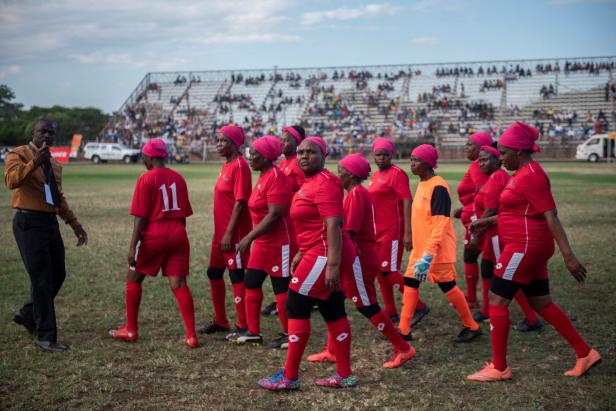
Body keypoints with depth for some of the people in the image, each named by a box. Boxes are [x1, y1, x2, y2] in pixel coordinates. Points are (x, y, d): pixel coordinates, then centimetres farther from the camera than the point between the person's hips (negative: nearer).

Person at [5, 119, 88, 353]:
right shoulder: (19, 155, -5)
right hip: (29, 223, -8)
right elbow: (11, 181, -25)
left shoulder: (54, 164, 17)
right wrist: (34, 163, -37)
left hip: (50, 223, 8)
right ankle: (45, 336, 1)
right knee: (42, 280, -7)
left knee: (58, 275, 12)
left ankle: (27, 314, 33)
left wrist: (74, 224, 21)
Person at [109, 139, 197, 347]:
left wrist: (133, 246, -11)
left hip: (153, 236, -5)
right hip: (178, 235, 5)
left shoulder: (146, 179, -7)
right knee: (179, 284, 3)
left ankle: (131, 330, 20)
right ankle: (191, 335, -3)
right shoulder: (178, 178, 10)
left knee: (133, 278, 14)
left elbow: (140, 217, -12)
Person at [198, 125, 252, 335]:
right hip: (220, 232, 10)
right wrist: (221, 232, 17)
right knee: (214, 273, 16)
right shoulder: (226, 165, 12)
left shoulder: (240, 166, -15)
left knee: (236, 275, -2)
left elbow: (240, 202, -20)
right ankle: (220, 321, 29)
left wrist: (229, 233, -22)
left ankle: (243, 326, 8)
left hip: (234, 233, -10)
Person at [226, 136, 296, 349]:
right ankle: (253, 332, 21)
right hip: (263, 243, 10)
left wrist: (250, 237, -22)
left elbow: (275, 214, -24)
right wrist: (252, 237, 17)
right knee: (251, 283, 12)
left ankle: (288, 335, 12)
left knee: (281, 289, 0)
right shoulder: (263, 176, 11)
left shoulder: (276, 176, -18)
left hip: (279, 243, -10)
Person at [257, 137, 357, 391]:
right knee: (333, 312, 12)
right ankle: (345, 375, 19)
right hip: (319, 253, 10)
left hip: (324, 255, -10)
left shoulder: (324, 183, -15)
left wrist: (332, 265, -27)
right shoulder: (311, 182, 15)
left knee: (296, 307, -4)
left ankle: (289, 377, 4)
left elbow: (334, 225, -23)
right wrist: (300, 254, 25)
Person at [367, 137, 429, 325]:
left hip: (393, 231, -8)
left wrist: (407, 233, -22)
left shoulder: (397, 173, -11)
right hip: (378, 232, 8)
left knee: (388, 272, -9)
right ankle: (392, 314, 20)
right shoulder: (376, 175, 13)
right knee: (380, 273, 10)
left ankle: (419, 306, 4)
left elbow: (407, 203, -16)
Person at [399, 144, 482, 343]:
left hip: (436, 249, -9)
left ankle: (472, 327, 16)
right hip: (420, 247, 9)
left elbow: (440, 224, -23)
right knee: (410, 283, 8)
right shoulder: (422, 184, 9)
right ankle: (404, 329, 15)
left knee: (447, 286, 1)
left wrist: (428, 254, -28)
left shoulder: (438, 187, -19)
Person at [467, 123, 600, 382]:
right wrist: (490, 221, 25)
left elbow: (551, 217, -22)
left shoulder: (530, 176, -17)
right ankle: (585, 354, 20)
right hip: (530, 246, 10)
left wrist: (568, 255, -25)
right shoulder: (523, 172, 13)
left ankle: (499, 368, 5)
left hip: (525, 246, -10)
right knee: (541, 303, 14)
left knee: (497, 301, -4)